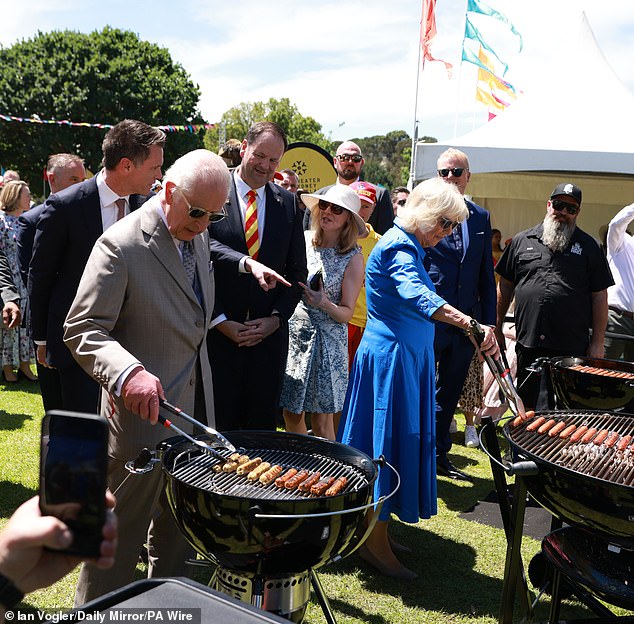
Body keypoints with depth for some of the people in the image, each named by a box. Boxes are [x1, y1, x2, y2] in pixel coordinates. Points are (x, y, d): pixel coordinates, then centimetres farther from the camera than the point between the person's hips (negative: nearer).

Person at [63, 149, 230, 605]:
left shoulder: (198, 235, 7)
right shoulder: (121, 244, -17)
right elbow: (82, 330, -19)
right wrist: (127, 373, -34)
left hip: (194, 409, 7)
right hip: (145, 412, -7)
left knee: (177, 530, 20)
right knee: (120, 535, 7)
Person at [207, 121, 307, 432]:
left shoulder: (288, 203, 9)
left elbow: (297, 270, 10)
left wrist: (276, 318, -1)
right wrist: (220, 321, -21)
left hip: (269, 333, 3)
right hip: (218, 331, -3)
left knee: (263, 424, 11)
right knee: (219, 426, 5)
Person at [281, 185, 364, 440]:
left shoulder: (353, 258, -6)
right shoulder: (302, 240, 3)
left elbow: (346, 313, -6)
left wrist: (324, 304, -24)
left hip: (326, 341, -3)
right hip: (293, 333, 3)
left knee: (321, 420, 0)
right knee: (291, 413, 10)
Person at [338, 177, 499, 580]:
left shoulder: (409, 246, 15)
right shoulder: (398, 246, -18)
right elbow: (416, 295, -38)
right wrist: (472, 324, -51)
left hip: (408, 355, 10)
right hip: (391, 356, -10)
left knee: (400, 440, 14)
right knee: (389, 441, -4)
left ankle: (376, 531, 25)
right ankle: (375, 543, 7)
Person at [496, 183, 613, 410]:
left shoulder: (588, 246, 6)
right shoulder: (522, 241, 10)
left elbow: (599, 296, 4)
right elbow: (505, 287, 14)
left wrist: (597, 342, 0)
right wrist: (497, 329, 11)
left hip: (572, 348, -2)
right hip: (528, 344, 2)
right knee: (527, 409, 11)